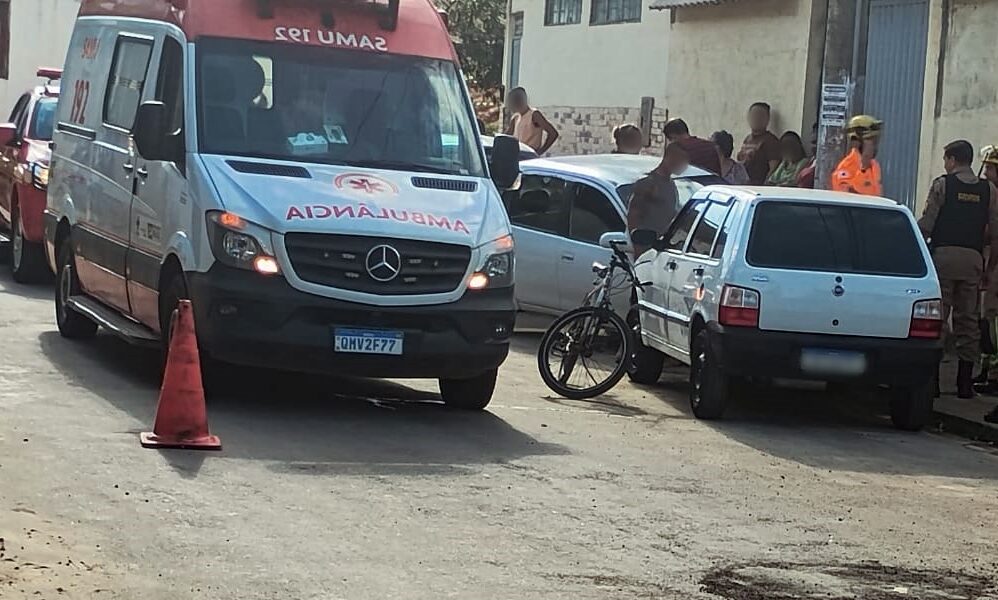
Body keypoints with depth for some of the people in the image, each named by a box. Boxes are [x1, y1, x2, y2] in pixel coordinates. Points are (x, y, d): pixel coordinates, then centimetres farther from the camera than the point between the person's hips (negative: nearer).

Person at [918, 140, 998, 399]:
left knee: (937, 317, 0)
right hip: (973, 259, 3)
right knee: (968, 320, 8)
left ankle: (931, 379, -2)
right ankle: (965, 382, 8)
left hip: (944, 254, -3)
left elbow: (927, 224, -6)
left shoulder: (942, 184, -2)